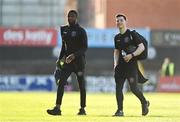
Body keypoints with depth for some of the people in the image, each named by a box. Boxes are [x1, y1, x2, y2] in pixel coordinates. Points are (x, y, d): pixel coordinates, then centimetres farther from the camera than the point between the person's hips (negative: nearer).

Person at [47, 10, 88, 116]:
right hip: (67, 61, 5)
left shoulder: (81, 31, -6)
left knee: (82, 85, 3)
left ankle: (83, 109, 14)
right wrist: (60, 59, 14)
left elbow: (85, 47, -13)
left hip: (79, 61, -5)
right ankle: (57, 108, -12)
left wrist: (74, 55, -25)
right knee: (60, 83, -8)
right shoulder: (64, 30, 11)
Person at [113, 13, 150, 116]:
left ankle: (144, 103, 17)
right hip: (121, 65, 6)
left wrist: (131, 55, -20)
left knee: (134, 88, -8)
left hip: (131, 65, -6)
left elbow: (142, 47, -10)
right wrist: (116, 63, 10)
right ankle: (120, 110, 1)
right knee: (118, 88, -3)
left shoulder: (131, 34, -4)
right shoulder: (117, 37, 15)